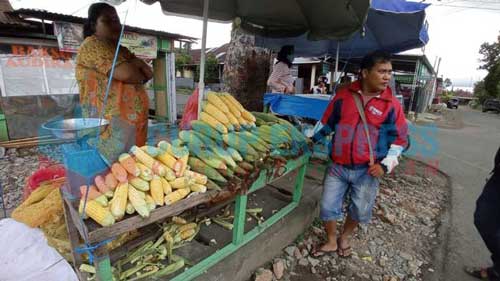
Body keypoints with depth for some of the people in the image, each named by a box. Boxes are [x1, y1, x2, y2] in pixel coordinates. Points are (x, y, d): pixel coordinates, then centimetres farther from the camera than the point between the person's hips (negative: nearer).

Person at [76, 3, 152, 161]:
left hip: (134, 122, 8)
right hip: (109, 124, -8)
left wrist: (138, 63, -6)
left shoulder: (121, 50, 21)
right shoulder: (92, 45, -5)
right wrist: (140, 76, 3)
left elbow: (149, 73, 14)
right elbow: (125, 74, -18)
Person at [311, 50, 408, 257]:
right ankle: (331, 241, 32)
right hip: (338, 166, 1)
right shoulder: (344, 94, -1)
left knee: (360, 210, 13)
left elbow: (400, 139, 1)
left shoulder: (391, 104, -4)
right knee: (328, 206, 7)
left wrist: (386, 164, -10)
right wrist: (312, 138, 3)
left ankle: (345, 238, 43)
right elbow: (327, 122, 11)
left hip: (367, 170, 0)